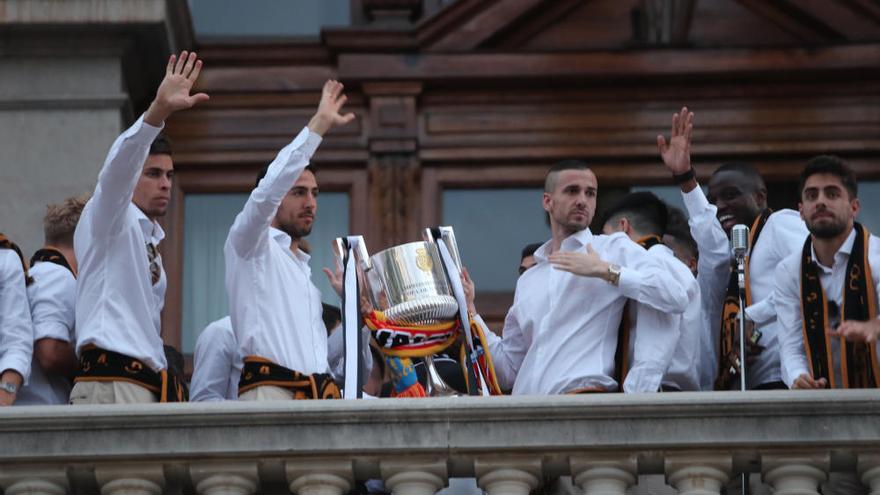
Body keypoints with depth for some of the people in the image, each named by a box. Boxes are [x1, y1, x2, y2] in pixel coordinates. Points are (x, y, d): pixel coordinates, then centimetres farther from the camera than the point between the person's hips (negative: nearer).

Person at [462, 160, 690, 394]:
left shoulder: (615, 248, 10)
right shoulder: (528, 281, 26)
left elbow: (676, 299, -6)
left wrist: (606, 271, -7)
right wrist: (470, 313, 19)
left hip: (585, 391, -5)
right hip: (526, 407, 5)